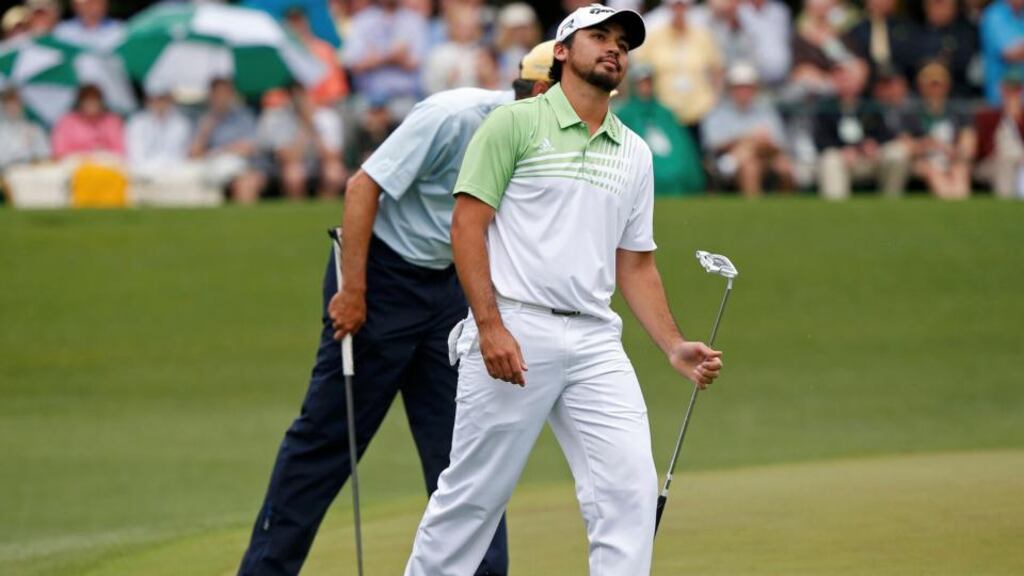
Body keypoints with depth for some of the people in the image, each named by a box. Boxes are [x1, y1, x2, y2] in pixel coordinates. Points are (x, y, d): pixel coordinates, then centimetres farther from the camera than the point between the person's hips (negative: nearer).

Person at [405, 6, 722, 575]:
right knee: (474, 492, -1)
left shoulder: (634, 154, 17)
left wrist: (674, 347, 7)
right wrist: (490, 325, -15)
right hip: (513, 332, -5)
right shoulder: (516, 123, 1)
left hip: (595, 341, 5)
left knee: (631, 485, -8)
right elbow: (467, 224, -5)